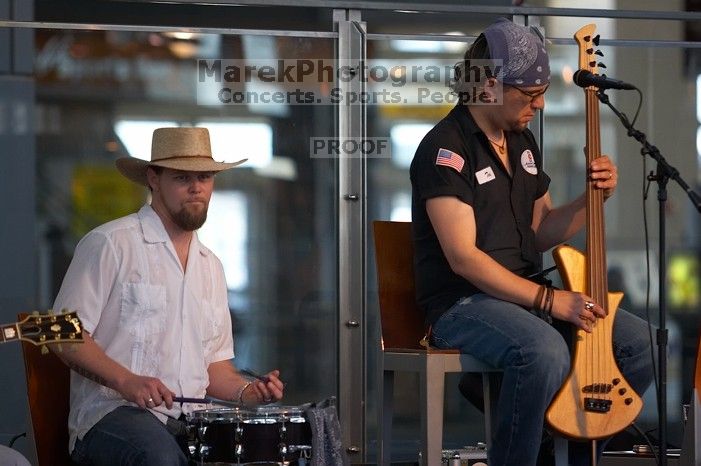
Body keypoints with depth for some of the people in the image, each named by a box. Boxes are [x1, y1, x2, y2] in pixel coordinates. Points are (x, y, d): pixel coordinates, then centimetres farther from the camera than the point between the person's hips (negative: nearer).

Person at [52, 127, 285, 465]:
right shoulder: (110, 244, -1)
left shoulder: (210, 266, 22)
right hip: (112, 412, -6)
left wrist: (247, 392, 2)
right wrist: (126, 381, -21)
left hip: (193, 417, 6)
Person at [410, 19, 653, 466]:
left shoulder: (523, 141, 12)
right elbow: (463, 257, -22)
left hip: (523, 297, 9)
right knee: (546, 353, -37)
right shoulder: (446, 148, -15)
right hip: (463, 303, -9)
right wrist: (549, 300, -24)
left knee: (641, 341, -2)